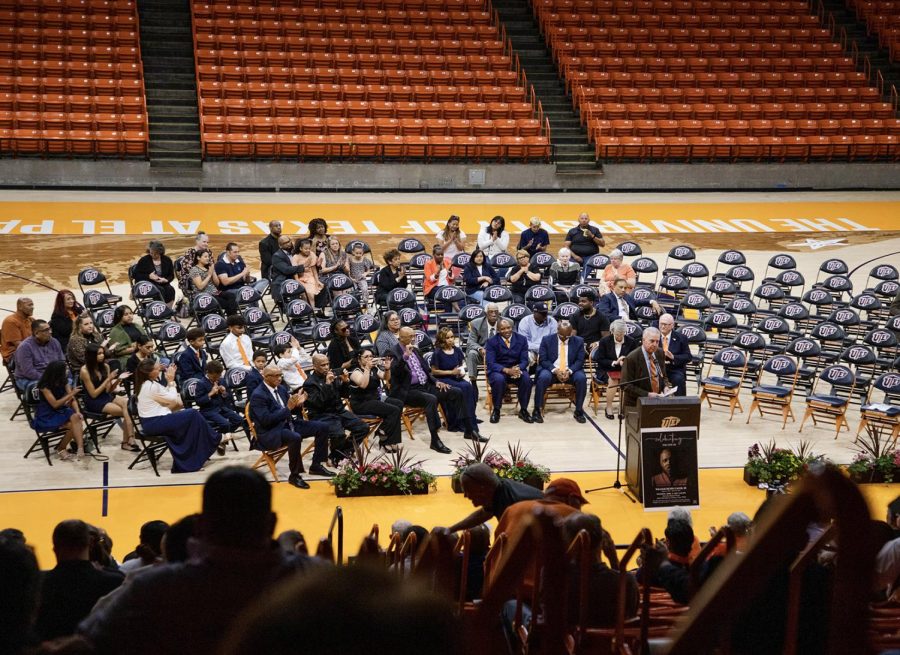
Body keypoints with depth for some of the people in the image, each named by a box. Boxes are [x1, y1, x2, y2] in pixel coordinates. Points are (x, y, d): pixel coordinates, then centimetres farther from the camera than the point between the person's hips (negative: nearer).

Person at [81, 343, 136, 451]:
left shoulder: (105, 366, 2)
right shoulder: (85, 371, -14)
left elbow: (108, 391, 4)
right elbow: (93, 394, -14)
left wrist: (117, 380, -16)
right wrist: (108, 379, -18)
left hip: (106, 397, 6)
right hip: (93, 402, -6)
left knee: (128, 404, -24)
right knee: (126, 411, -23)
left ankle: (127, 442, -25)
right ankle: (129, 440, -11)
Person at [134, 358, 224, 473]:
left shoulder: (145, 384, 9)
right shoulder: (151, 386, -20)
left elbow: (166, 396, 11)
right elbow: (173, 399, -11)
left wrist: (169, 381, 3)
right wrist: (171, 381, -2)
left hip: (151, 422, 10)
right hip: (154, 423, -10)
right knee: (193, 415, -7)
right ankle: (216, 440, 12)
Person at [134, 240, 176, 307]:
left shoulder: (167, 260, 9)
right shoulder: (144, 260, 1)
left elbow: (171, 275, 13)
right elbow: (135, 275, 1)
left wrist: (166, 280, -12)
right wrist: (149, 276, -14)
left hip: (163, 284, 3)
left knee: (171, 290, -31)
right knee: (160, 290, -34)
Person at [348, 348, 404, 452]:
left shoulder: (374, 368, 8)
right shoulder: (355, 371, -12)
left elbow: (386, 378, 6)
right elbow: (363, 385, -29)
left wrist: (387, 369, -13)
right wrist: (367, 368, -30)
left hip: (375, 398, 8)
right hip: (361, 403, -8)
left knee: (399, 404, -9)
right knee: (394, 410, -20)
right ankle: (384, 441, -9)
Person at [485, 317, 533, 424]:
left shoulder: (521, 339, 2)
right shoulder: (492, 341, -5)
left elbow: (524, 360, -1)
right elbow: (490, 363, -13)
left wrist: (518, 368, -25)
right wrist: (507, 370, -29)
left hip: (516, 369, 2)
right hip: (498, 370, -2)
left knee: (527, 379, -30)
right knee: (499, 379, -37)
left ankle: (523, 410, -10)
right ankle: (496, 410, -16)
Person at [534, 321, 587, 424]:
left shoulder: (578, 341, 3)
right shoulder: (547, 340, 0)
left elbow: (580, 360, 0)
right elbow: (543, 360, -4)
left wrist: (569, 371, -18)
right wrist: (555, 371, -20)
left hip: (571, 371, 1)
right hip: (551, 370, -1)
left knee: (581, 378, -29)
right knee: (543, 378, -34)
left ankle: (579, 411, -15)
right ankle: (537, 411, -22)